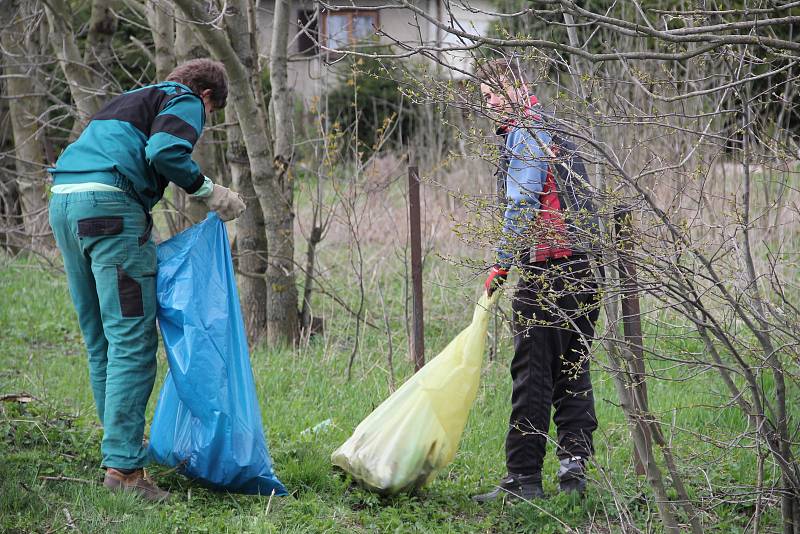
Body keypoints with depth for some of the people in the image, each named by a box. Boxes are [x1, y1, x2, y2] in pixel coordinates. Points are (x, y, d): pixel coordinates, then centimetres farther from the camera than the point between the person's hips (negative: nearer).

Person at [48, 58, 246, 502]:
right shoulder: (185, 103, 7)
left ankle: (122, 443, 28)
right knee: (132, 342, -9)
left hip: (63, 200, 9)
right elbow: (164, 151, -13)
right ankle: (123, 465, -14)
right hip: (109, 204, -9)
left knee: (100, 341, 17)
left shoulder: (131, 100, 32)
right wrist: (209, 192, -1)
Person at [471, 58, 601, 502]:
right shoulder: (553, 129, 22)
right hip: (584, 265, 9)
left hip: (547, 267, -9)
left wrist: (503, 263, -15)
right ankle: (575, 459, 4)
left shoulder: (524, 133, -7)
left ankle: (524, 478, -4)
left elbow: (522, 204, -17)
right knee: (572, 370, 12)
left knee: (533, 374, -6)